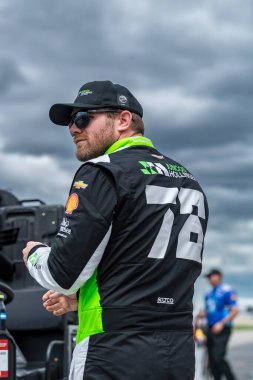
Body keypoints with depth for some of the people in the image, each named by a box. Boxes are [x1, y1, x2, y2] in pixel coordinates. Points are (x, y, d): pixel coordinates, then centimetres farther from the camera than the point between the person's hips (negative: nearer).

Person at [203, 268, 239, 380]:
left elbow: (235, 310, -11)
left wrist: (221, 323, -18)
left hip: (222, 329, -8)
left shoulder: (227, 291, -7)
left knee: (218, 358, -17)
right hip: (210, 329, 8)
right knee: (212, 359, 6)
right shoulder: (208, 294, 17)